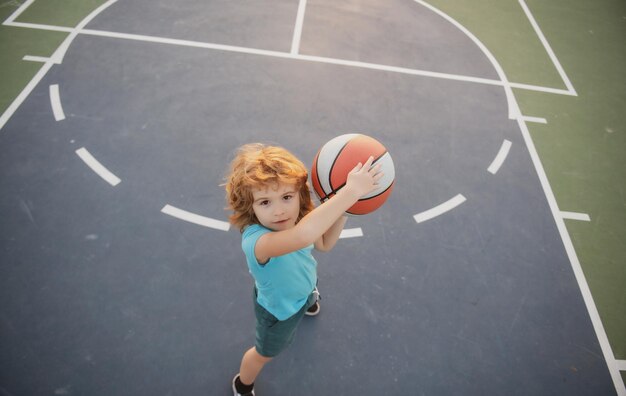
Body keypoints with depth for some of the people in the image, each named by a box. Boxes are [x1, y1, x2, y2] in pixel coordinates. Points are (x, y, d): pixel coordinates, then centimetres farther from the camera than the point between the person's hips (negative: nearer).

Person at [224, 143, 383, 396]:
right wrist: (351, 191, -68)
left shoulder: (293, 219, -27)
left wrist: (342, 208, -26)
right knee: (266, 354, 24)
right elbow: (303, 235, -72)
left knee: (309, 295, 41)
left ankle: (307, 300, 80)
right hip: (279, 309, -5)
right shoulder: (256, 241, -51)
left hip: (303, 287, 6)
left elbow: (324, 244, -9)